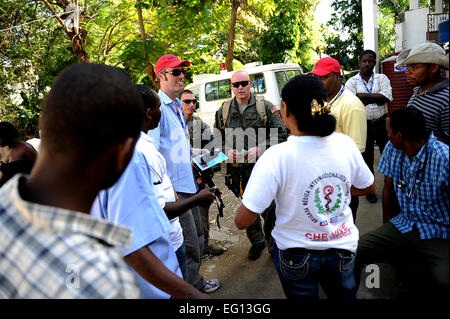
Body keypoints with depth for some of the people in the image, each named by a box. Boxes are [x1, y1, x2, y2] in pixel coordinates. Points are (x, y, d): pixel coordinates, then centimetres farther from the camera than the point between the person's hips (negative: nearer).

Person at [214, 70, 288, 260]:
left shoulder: (265, 106, -1)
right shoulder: (223, 111, 8)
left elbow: (281, 134, -2)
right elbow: (217, 138, 14)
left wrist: (261, 148, -16)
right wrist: (227, 150, -7)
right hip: (238, 168, 3)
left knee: (269, 207, 2)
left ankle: (273, 242, 27)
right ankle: (257, 241, 36)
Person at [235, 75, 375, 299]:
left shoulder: (275, 157, -29)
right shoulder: (345, 143, -15)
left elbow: (242, 221, -24)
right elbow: (368, 187, 4)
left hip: (296, 256, -3)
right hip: (343, 249, 3)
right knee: (344, 294, 31)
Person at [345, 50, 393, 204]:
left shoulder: (382, 78, 6)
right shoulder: (351, 81, 2)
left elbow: (387, 97, -13)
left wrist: (363, 96, -16)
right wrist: (376, 98, -13)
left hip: (381, 123, 1)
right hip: (363, 125, -1)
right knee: (367, 159, 10)